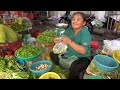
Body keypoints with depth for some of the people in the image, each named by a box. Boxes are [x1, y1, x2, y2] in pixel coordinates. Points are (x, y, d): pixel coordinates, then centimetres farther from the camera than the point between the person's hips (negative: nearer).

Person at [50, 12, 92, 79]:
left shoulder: (85, 33, -20)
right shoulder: (69, 29, -2)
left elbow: (83, 51, -31)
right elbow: (64, 42, 7)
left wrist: (69, 41, -36)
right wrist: (58, 41, -16)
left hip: (82, 58, -6)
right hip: (69, 54, 7)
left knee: (74, 67, -35)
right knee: (53, 54, 2)